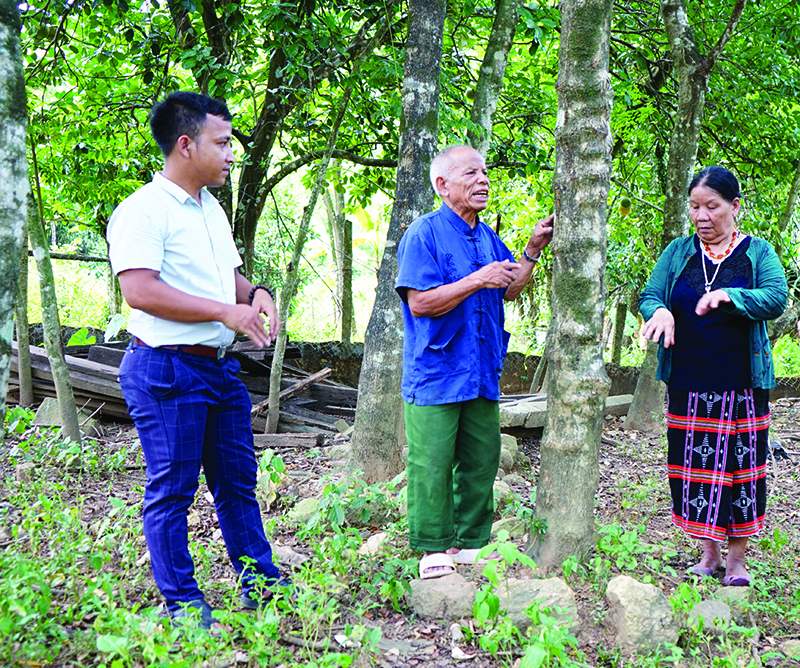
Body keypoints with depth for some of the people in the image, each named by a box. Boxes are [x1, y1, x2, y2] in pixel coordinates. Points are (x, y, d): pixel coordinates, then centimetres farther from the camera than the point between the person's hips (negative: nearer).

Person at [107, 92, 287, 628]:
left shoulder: (211, 208, 17)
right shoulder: (143, 210, -13)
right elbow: (139, 290, -23)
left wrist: (256, 294, 4)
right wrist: (225, 310, -21)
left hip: (220, 367, 9)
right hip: (165, 370, -9)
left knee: (237, 480, 15)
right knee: (171, 490, 1)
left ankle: (260, 584, 26)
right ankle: (183, 606, 12)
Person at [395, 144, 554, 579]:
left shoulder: (487, 237, 15)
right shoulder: (424, 234, -9)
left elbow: (508, 291, 24)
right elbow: (420, 303, -17)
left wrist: (533, 251, 11)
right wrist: (478, 280, -21)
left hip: (482, 374, 7)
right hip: (436, 374, -7)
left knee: (481, 461, 11)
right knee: (432, 464, -4)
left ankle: (469, 542, 23)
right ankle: (434, 549, 8)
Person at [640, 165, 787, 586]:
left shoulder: (758, 253, 3)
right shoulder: (678, 252, 9)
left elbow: (776, 299, -12)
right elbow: (649, 295, 3)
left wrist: (727, 295, -29)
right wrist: (660, 311, -21)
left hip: (741, 385, -2)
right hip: (687, 384, 2)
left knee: (740, 465, 1)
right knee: (693, 466, 5)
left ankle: (737, 558, 15)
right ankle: (709, 553, 20)